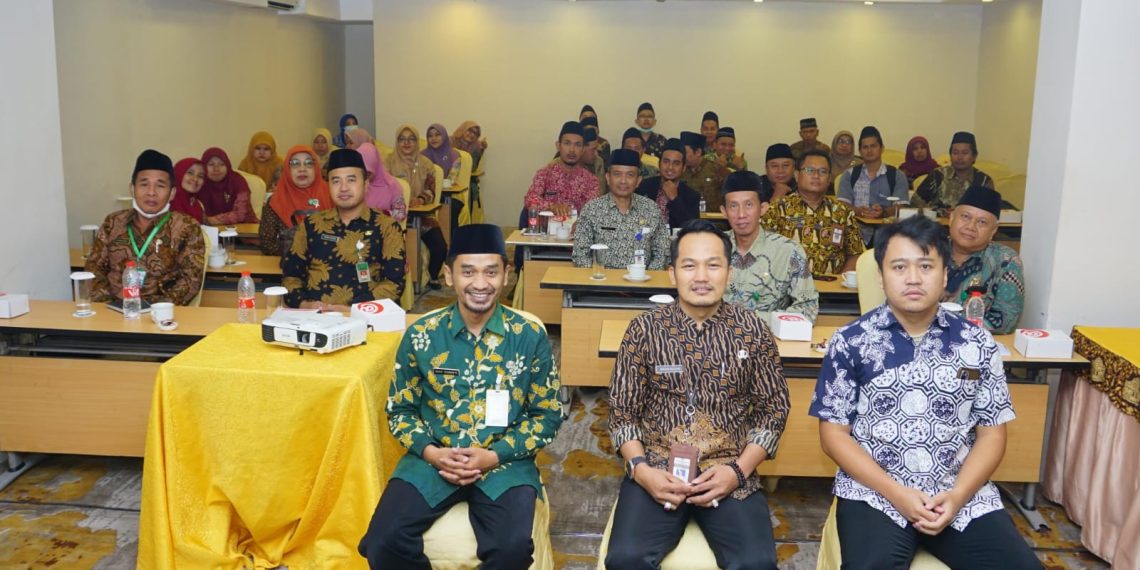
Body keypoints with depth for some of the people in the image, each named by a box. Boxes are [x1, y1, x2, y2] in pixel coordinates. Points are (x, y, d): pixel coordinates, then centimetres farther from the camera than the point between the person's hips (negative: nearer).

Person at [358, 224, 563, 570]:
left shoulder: (530, 337, -2)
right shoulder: (421, 335, 1)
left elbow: (548, 415, 3)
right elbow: (399, 409, 10)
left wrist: (495, 455, -11)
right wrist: (430, 451, -10)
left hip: (504, 462, -1)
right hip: (433, 458, 1)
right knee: (383, 542, -22)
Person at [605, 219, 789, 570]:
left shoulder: (753, 331, 3)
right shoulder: (644, 329, 2)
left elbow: (773, 409, 6)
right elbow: (622, 411, 5)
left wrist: (738, 470, -7)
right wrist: (640, 469, -12)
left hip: (730, 474, 1)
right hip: (657, 470, 0)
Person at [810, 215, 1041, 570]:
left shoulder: (977, 345, 7)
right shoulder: (850, 343, 0)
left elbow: (992, 433, 9)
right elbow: (833, 433, -1)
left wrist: (957, 495, -8)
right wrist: (896, 493, -12)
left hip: (963, 494, 3)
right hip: (874, 493, -2)